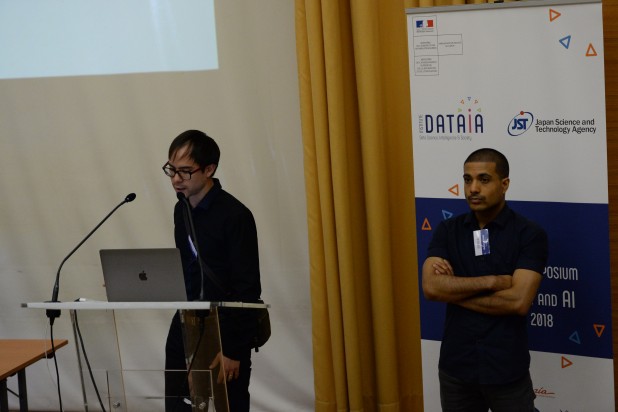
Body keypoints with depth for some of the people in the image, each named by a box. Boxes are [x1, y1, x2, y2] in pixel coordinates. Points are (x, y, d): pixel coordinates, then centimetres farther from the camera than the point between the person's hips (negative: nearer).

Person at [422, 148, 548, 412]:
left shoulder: (530, 234, -7)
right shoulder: (447, 230, 3)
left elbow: (519, 301, -18)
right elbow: (431, 287, -11)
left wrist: (455, 291, -11)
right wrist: (492, 281, -17)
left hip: (507, 370, -3)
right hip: (456, 367, 3)